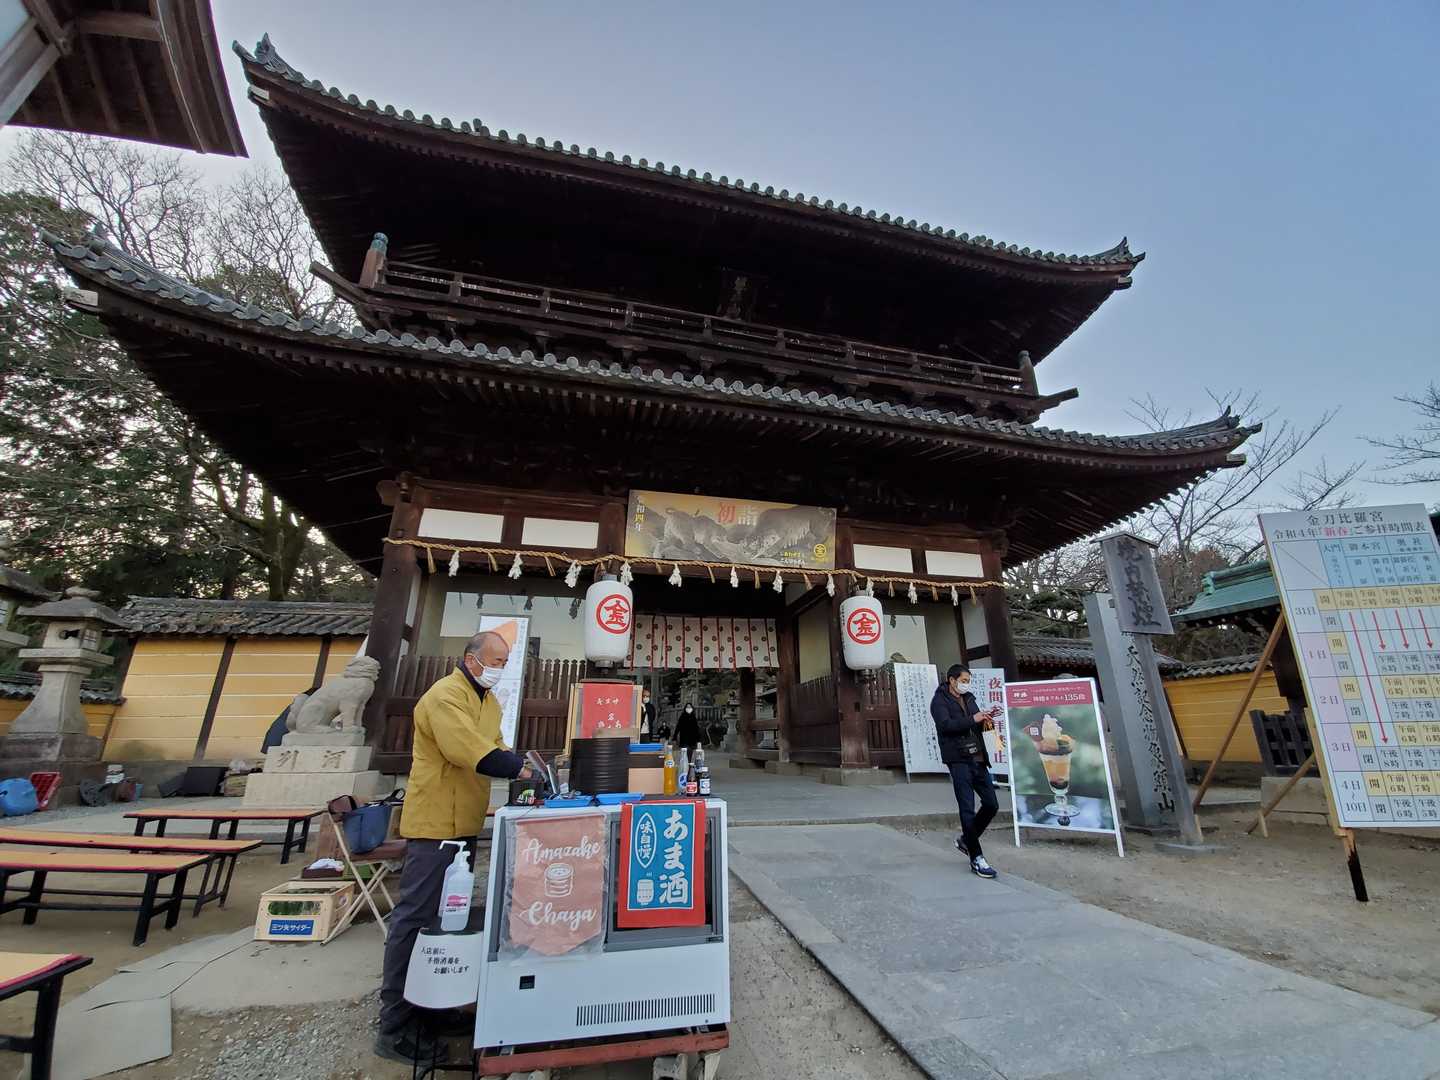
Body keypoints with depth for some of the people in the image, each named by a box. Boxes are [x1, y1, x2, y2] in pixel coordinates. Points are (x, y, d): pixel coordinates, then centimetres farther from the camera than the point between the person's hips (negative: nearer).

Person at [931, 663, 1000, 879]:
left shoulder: (969, 698, 17)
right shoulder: (939, 700, -4)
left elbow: (978, 726, 19)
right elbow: (945, 725, -19)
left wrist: (986, 721, -2)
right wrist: (973, 719, -19)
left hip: (978, 759, 7)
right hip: (958, 760, -7)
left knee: (991, 804, 8)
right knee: (967, 809, -5)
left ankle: (965, 840, 28)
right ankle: (976, 858, 7)